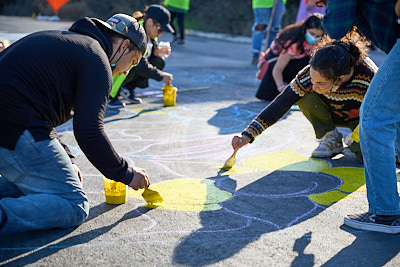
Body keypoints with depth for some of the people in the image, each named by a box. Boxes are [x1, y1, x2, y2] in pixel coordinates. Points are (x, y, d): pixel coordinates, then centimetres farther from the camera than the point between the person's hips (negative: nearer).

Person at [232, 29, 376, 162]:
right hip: (336, 114, 3)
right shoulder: (309, 75, -33)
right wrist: (249, 134, -37)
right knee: (306, 99, -29)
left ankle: (354, 141, 6)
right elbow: (280, 104, -31)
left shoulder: (368, 79, -39)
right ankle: (331, 138, -6)